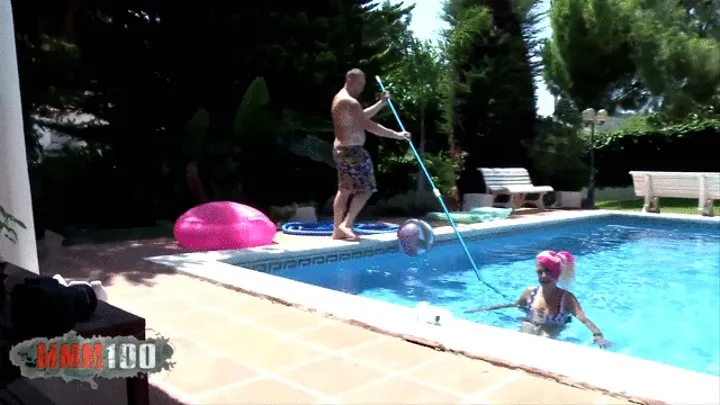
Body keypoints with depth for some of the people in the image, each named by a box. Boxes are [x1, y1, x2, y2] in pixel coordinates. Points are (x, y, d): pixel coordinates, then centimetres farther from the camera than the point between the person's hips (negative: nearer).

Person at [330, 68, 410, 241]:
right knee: (365, 189, -4)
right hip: (352, 151, -11)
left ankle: (337, 230, 15)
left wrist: (382, 102, 16)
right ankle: (346, 224, -7)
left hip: (341, 149, 11)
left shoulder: (340, 98, 16)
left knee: (344, 190, 12)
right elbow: (369, 125, -23)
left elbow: (363, 116, 25)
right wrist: (396, 135, -21)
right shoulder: (350, 102, -17)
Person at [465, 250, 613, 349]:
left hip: (549, 340, -2)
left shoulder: (567, 298, -8)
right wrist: (482, 309, 21)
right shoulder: (530, 292, 4)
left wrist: (598, 335, -42)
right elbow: (514, 305, 22)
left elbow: (584, 319, -19)